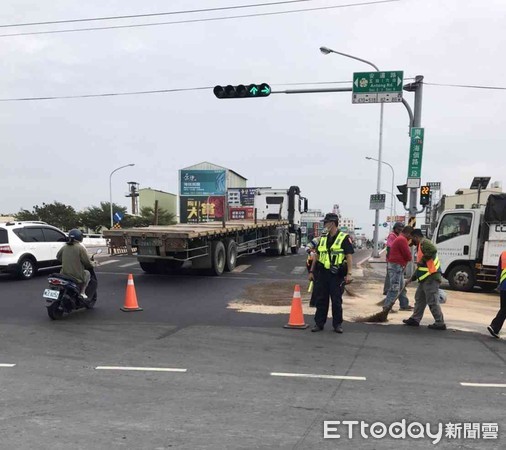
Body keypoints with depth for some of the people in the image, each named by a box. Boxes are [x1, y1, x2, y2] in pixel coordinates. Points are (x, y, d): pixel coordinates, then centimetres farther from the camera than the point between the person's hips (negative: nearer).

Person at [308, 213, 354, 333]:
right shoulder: (323, 238, 12)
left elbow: (349, 257, -8)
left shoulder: (344, 238, -5)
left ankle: (337, 324, 16)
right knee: (321, 299, 7)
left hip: (337, 274, -5)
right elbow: (317, 255, 16)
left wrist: (349, 274, -15)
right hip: (322, 273, 5)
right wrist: (311, 271, 13)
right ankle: (319, 323, 15)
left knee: (337, 300, 4)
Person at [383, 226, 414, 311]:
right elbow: (407, 255, -16)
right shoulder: (402, 240, -16)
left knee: (402, 287, 17)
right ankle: (387, 307, -10)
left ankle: (404, 305, 24)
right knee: (395, 288, -11)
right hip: (396, 266, -11)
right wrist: (409, 258, 5)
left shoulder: (399, 239, 19)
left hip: (398, 267, 11)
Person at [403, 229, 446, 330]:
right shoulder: (421, 246, 22)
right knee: (419, 299, 16)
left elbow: (433, 250, -34)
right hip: (425, 279, 11)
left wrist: (423, 260, -22)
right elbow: (420, 267, 26)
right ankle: (415, 319, 24)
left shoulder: (424, 243, -10)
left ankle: (440, 323, 0)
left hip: (431, 278, -11)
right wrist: (412, 279, 26)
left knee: (432, 301, -6)